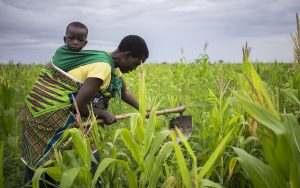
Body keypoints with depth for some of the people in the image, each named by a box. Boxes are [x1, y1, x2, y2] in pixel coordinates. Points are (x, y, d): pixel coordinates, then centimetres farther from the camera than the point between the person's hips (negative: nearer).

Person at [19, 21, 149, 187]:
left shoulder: (111, 62, 7)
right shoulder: (103, 67, -23)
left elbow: (124, 92, 22)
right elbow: (79, 106, -24)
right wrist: (104, 115, -9)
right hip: (52, 114, -9)